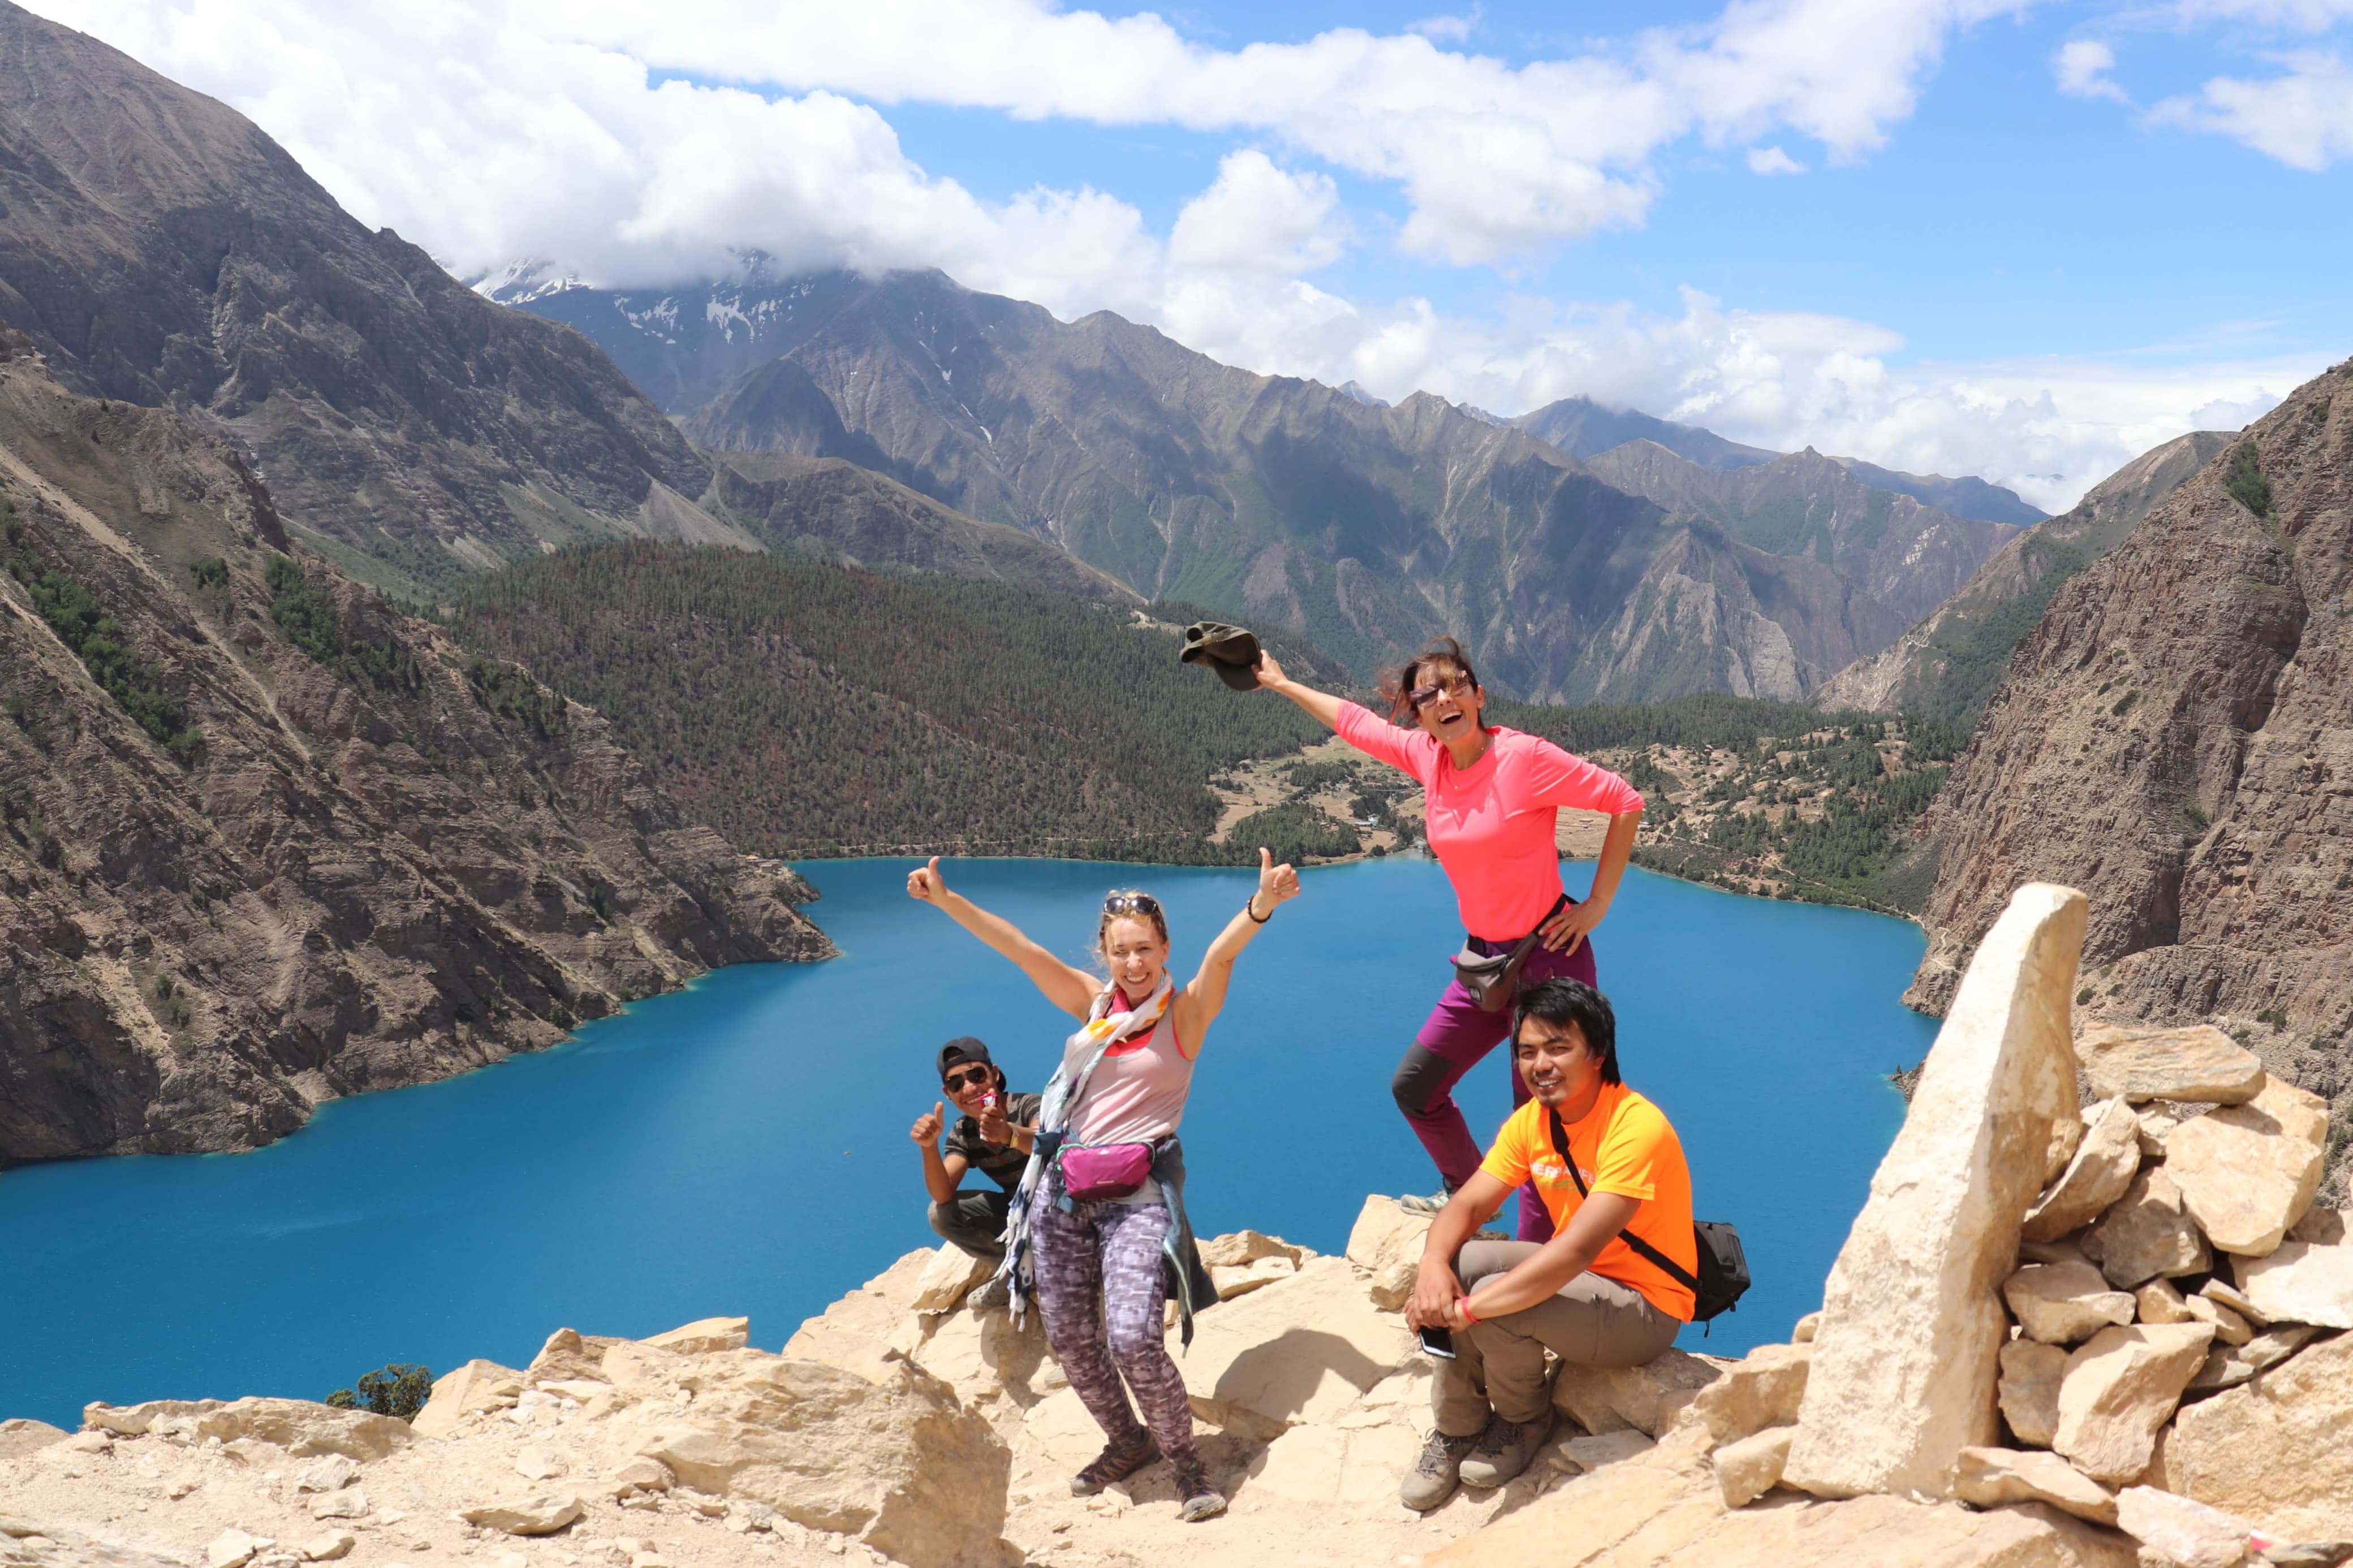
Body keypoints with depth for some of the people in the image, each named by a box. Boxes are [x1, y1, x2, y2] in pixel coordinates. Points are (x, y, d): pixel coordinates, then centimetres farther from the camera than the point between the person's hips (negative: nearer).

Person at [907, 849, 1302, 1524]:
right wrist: (944, 899, -2)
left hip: (1137, 1194, -5)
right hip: (1064, 1189, 5)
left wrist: (1261, 904, -41)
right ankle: (1127, 1442, 35)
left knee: (1133, 1339, -18)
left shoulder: (1185, 1012, -3)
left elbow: (1220, 957, -22)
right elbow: (1020, 950, 4)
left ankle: (1185, 1460, 8)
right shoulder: (1094, 1004, 8)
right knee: (1069, 1338, 9)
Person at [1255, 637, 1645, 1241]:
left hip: (1547, 959, -7)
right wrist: (1281, 682, 29)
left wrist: (1596, 905, -11)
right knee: (1413, 1087, 15)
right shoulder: (1426, 756, 2)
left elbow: (1626, 802, -12)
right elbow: (1354, 721, 18)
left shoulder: (1525, 757, -17)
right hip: (1483, 960, 7)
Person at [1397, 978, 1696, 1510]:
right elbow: (1467, 1205, -7)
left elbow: (1578, 1250, -33)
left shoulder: (1636, 1127, -26)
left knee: (1495, 1306, -28)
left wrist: (1468, 1309, -36)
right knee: (1455, 1267, -16)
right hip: (1571, 1277, 7)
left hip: (1645, 1307, -7)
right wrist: (1433, 1269, -29)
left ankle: (1525, 1421, 3)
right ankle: (1456, 1429, 1)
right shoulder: (1531, 1121, -2)